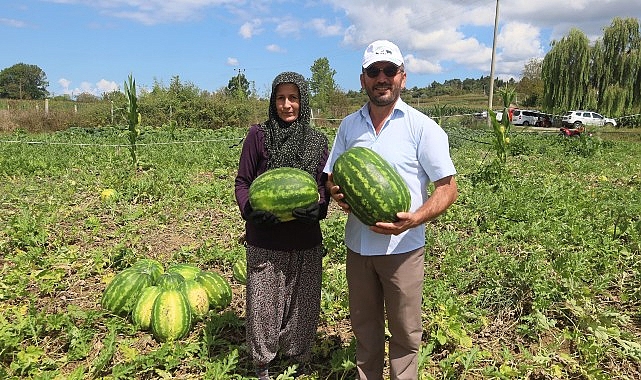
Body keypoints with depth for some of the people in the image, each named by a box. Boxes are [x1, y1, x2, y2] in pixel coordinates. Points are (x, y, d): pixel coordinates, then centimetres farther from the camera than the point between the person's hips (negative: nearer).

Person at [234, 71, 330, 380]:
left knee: (303, 303, 13)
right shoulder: (258, 135, -2)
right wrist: (251, 209, -17)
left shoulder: (318, 141, 5)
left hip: (306, 239, 3)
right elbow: (242, 182, 1)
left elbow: (323, 184, 9)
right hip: (264, 239, -2)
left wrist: (317, 204, -13)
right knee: (263, 303, 8)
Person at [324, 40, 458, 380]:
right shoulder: (349, 126, 5)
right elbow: (332, 177, 12)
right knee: (364, 325, 20)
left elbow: (448, 188, -8)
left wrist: (413, 220, -25)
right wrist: (338, 194, -12)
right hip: (357, 245, 4)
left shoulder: (422, 127, -7)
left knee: (405, 331, 10)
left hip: (402, 247, -4)